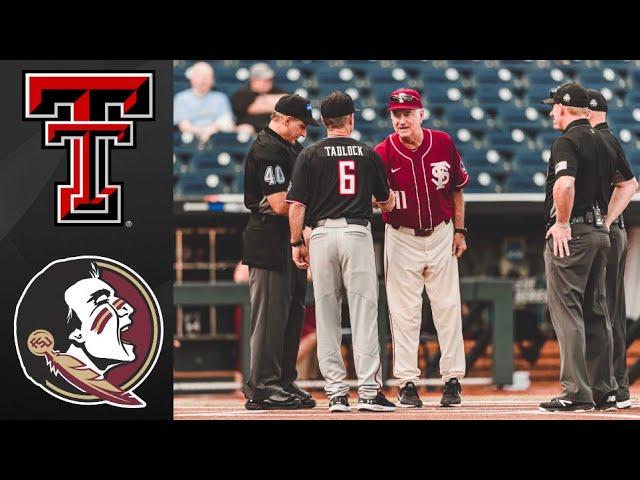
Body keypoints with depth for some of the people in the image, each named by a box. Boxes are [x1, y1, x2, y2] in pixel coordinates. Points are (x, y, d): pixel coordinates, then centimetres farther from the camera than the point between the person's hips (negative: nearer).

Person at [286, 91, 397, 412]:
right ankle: (368, 391, -6)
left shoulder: (310, 155, 3)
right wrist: (389, 198, 36)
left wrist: (296, 243, 6)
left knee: (326, 316, 5)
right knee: (363, 312, -1)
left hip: (322, 234, 0)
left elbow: (297, 205, -3)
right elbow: (387, 204, 13)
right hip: (357, 233, 0)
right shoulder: (368, 155, 6)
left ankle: (336, 392, 3)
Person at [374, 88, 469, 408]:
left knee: (447, 307, 4)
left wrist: (459, 230, 5)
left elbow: (456, 188, 7)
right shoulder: (384, 153, -11)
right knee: (404, 312, 0)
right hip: (402, 238, -2)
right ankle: (407, 382, 6)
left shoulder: (443, 143, -5)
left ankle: (453, 379, 11)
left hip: (441, 234, 2)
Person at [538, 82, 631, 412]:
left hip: (571, 235, -9)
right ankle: (604, 391, 14)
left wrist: (563, 224, -19)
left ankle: (576, 394, -12)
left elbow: (565, 184, -30)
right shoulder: (601, 141, 16)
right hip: (600, 233, 9)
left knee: (567, 313, -7)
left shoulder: (566, 142, -12)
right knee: (596, 313, 13)